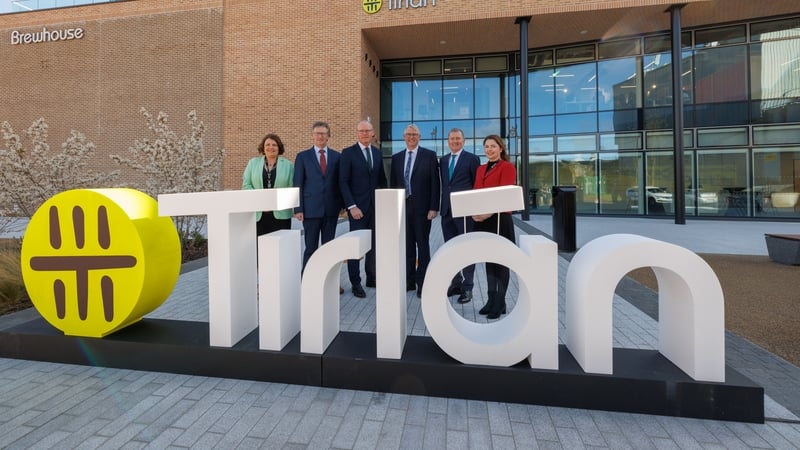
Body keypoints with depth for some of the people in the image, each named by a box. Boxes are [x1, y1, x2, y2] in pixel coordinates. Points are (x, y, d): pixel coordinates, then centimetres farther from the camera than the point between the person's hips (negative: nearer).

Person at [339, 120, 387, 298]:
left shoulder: (377, 153, 12)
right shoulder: (348, 153, -3)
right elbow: (343, 182, -8)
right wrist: (352, 206, -15)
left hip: (376, 206, 5)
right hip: (358, 207, -5)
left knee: (374, 244, 10)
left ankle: (371, 278, 23)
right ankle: (356, 283, 12)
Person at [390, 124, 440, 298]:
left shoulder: (429, 155, 1)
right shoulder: (396, 157, 12)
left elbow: (435, 183, -3)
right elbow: (392, 183, 13)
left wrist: (433, 207, -10)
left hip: (421, 207, -3)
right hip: (402, 206, 4)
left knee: (422, 245, 2)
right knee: (407, 245, 9)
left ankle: (422, 283, 10)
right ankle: (409, 281, 20)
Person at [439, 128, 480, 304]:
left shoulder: (472, 159, 0)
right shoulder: (443, 160, 16)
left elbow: (477, 185, -2)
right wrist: (442, 205, 10)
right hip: (447, 210, 6)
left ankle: (467, 287, 6)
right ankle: (455, 283, 21)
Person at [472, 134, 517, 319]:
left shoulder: (507, 167, -5)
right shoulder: (480, 169, 16)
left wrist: (489, 213, -23)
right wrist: (474, 212, -5)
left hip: (500, 219, -7)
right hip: (482, 220, 7)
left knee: (501, 261, 1)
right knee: (488, 260, 12)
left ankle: (501, 303, 12)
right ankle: (491, 299, 23)